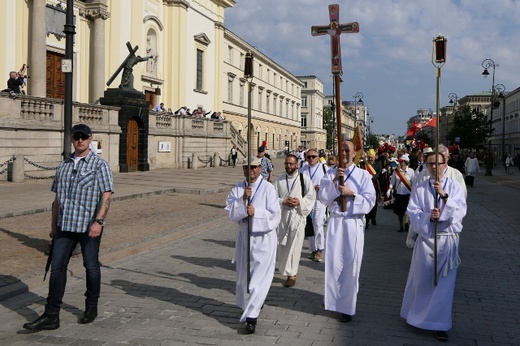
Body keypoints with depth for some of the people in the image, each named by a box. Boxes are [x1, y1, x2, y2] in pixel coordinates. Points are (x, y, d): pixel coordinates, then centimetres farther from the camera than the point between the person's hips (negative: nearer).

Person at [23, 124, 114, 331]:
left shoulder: (99, 164, -3)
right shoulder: (64, 165, 13)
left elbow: (107, 195, -11)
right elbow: (57, 198, 18)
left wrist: (98, 221, -23)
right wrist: (53, 225, 18)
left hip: (89, 226, -5)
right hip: (65, 226, 5)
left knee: (91, 267, 8)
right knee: (57, 267, 1)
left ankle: (91, 308, 25)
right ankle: (51, 316, 6)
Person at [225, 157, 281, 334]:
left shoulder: (268, 188, -8)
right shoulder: (237, 189, 2)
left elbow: (275, 215, -12)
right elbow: (230, 213, -7)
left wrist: (256, 212, -23)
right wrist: (242, 199, -20)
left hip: (263, 237, -4)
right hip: (244, 236, 4)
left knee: (260, 277, -8)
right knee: (244, 275, 17)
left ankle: (251, 316, -5)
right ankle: (253, 305, 40)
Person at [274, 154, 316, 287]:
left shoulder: (304, 179, -2)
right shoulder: (279, 180, 6)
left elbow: (311, 196, -1)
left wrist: (300, 202, -16)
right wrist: (283, 201, -13)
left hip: (298, 215, -3)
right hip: (282, 215, 3)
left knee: (295, 245, -6)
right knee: (282, 244, 11)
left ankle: (292, 274, 1)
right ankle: (284, 267, 33)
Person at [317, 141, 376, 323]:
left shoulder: (363, 175, -1)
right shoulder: (330, 173, 6)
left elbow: (370, 200, -6)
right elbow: (322, 197, -3)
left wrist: (351, 194, -17)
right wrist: (334, 181, -14)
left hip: (354, 224, -2)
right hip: (335, 222, 2)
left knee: (351, 266, 2)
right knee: (333, 263, 5)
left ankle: (347, 307, 11)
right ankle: (334, 299, 23)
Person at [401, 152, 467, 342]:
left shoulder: (454, 186, 0)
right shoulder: (419, 189, 2)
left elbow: (460, 211, -12)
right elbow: (412, 212, -5)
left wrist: (444, 196, -26)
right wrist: (428, 216, -23)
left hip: (448, 240, 0)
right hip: (426, 239, 1)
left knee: (444, 283, 2)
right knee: (422, 280, 9)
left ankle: (440, 324, 10)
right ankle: (417, 314, 30)